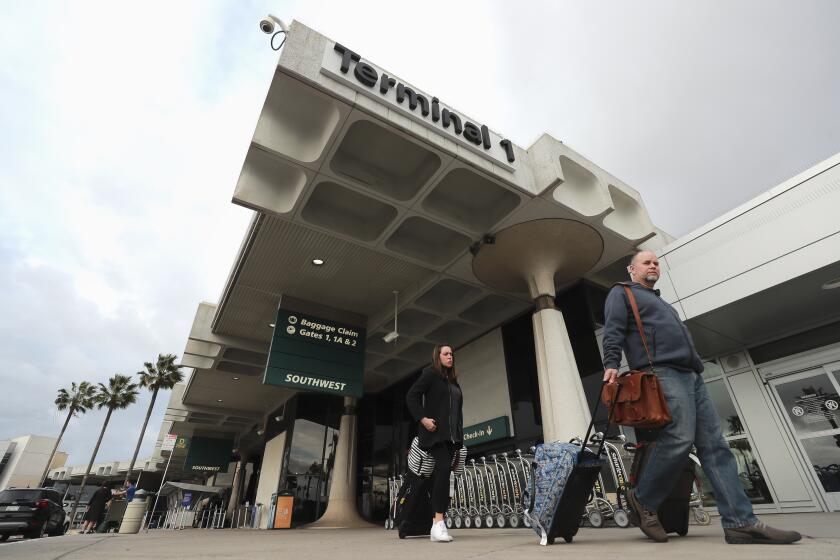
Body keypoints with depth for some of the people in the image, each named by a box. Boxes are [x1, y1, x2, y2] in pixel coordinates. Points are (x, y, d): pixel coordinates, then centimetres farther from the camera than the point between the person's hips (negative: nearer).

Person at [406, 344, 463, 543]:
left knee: (443, 472, 5)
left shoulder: (453, 380, 21)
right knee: (444, 468, -20)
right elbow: (411, 396, -7)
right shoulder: (430, 373, -1)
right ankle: (438, 522, -18)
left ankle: (436, 522, 12)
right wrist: (423, 418, -16)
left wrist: (460, 434, 16)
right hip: (435, 431, -7)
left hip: (452, 434, 7)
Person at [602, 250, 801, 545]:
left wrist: (697, 367, 21)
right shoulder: (621, 294, 7)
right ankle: (644, 500, -4)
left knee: (714, 445, 0)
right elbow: (613, 332, -8)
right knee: (680, 439, -20)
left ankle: (741, 523, 0)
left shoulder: (661, 302, 34)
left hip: (692, 375, 9)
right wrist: (611, 364, -22)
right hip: (661, 373, -9)